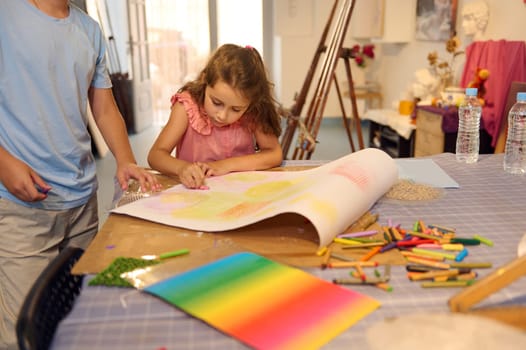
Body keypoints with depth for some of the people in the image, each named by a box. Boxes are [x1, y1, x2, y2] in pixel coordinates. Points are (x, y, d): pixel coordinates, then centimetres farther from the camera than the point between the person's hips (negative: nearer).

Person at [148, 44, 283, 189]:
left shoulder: (254, 111, -12)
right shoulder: (188, 105, -15)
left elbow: (275, 154, -10)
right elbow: (156, 155, -15)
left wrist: (227, 165, -19)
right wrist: (181, 168, -36)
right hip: (194, 193, -1)